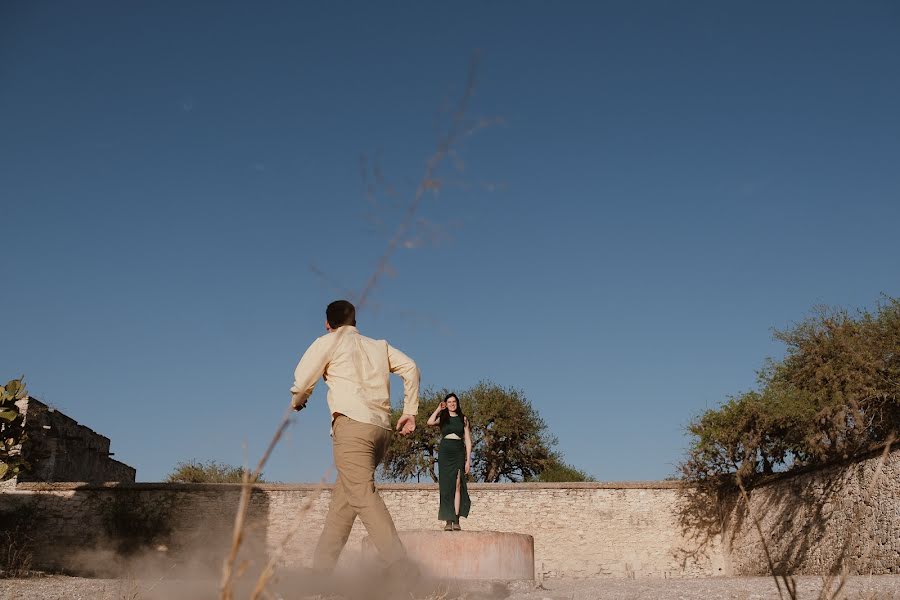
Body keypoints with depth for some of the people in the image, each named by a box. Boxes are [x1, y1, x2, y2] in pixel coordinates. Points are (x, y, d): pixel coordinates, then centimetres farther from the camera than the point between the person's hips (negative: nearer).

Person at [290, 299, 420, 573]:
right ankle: (322, 564, 12)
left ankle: (398, 565, -28)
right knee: (343, 494, 13)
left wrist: (297, 402, 30)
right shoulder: (379, 345, 25)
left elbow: (302, 382, 8)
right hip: (382, 427, 6)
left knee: (363, 496, -15)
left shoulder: (328, 342, 11)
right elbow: (410, 368, 13)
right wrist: (410, 412, 15)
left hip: (352, 423, -6)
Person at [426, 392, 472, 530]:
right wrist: (438, 409, 4)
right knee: (446, 487, -3)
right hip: (444, 453, 1)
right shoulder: (442, 418, 13)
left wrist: (468, 460, 1)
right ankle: (448, 521, -4)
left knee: (457, 485, -13)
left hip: (459, 453, -1)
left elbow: (468, 440, 9)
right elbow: (430, 422, -10)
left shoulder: (463, 419, 13)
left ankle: (456, 520, -16)